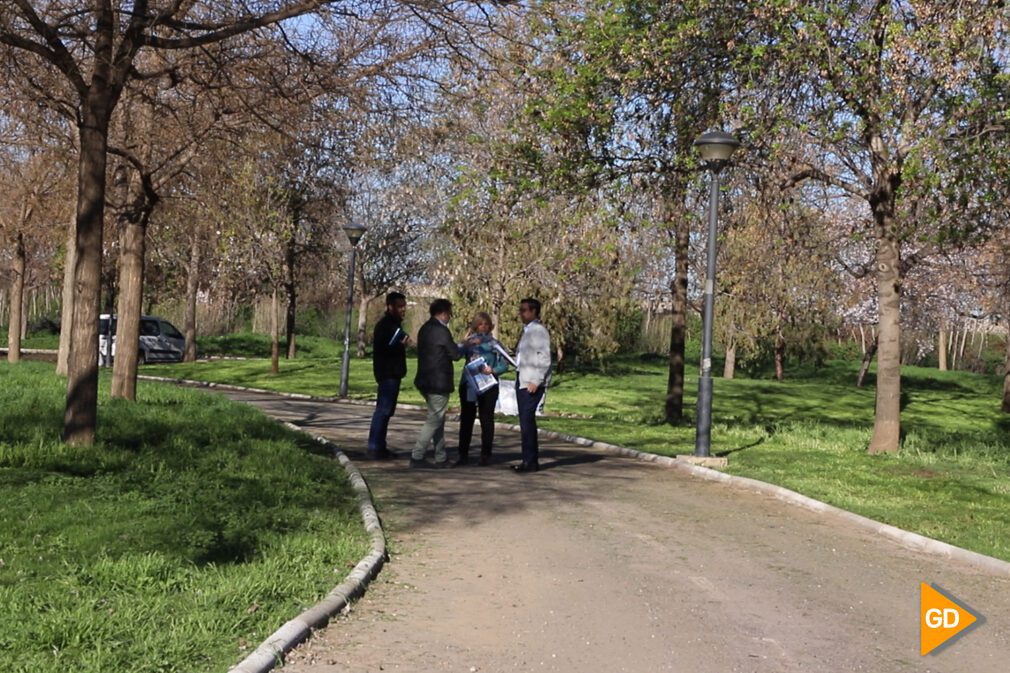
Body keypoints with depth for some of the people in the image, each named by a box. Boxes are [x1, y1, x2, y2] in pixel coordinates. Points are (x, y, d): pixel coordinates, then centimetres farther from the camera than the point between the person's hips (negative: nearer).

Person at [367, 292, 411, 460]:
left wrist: (403, 343, 6)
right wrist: (402, 345, -23)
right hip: (387, 373, -10)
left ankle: (379, 447, 19)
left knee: (386, 410, 13)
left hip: (393, 373, 10)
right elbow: (381, 348, -23)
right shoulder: (384, 325, -13)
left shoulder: (395, 324, 17)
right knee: (383, 410, -10)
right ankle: (375, 448, -8)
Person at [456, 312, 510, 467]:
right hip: (468, 384, 1)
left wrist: (493, 370, -17)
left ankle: (486, 455, 9)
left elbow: (504, 364, 1)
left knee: (487, 420, 2)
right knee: (466, 419, 4)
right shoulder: (469, 341, 8)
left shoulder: (494, 343, 5)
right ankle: (463, 454, 10)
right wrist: (466, 344, -24)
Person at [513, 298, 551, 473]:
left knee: (527, 421, -11)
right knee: (526, 422, 10)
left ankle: (530, 462, -8)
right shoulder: (526, 330, 18)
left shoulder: (539, 330, -10)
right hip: (522, 382, 9)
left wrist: (536, 381, -20)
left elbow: (544, 358, -16)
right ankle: (530, 461, 15)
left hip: (533, 384, -9)